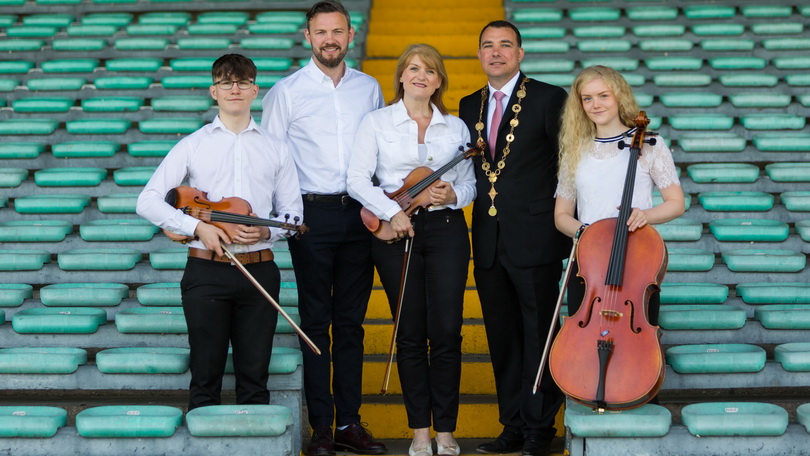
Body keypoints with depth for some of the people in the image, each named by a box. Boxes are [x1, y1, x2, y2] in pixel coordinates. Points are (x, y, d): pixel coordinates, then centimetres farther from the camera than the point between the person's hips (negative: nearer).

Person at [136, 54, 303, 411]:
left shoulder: (275, 149, 12)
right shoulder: (193, 146, 6)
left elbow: (293, 213, 14)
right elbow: (148, 202, 1)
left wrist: (266, 231, -8)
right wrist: (198, 227, -12)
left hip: (259, 270, 1)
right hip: (207, 270, -1)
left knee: (254, 376, 5)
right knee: (206, 374, 3)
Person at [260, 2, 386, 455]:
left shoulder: (369, 88, 10)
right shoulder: (287, 91, 1)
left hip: (360, 214, 3)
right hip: (313, 214, -3)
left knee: (351, 321, 8)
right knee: (316, 322, 2)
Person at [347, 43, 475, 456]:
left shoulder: (456, 127, 11)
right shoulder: (377, 122, 4)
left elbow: (470, 183, 12)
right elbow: (358, 179, -3)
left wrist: (453, 195, -10)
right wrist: (392, 212, -16)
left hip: (446, 229, 1)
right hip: (395, 233, -1)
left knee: (446, 331, -3)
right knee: (410, 334, 3)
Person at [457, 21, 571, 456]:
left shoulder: (548, 98, -4)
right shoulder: (469, 106, 14)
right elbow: (468, 167, 15)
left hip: (534, 239, -5)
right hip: (488, 241, 5)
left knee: (538, 335, 3)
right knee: (502, 338, 11)